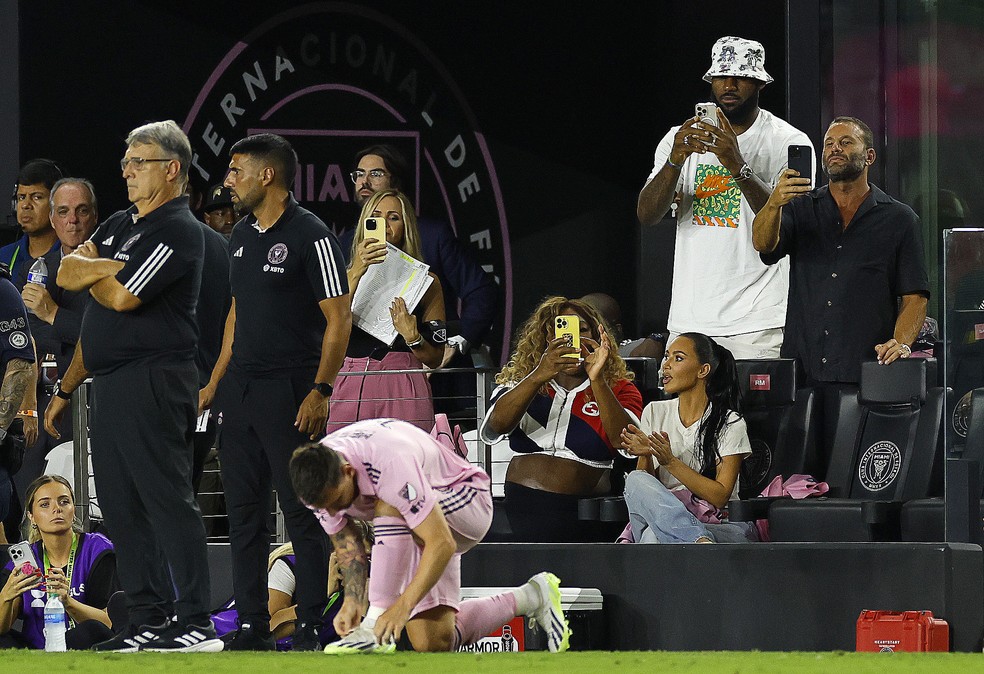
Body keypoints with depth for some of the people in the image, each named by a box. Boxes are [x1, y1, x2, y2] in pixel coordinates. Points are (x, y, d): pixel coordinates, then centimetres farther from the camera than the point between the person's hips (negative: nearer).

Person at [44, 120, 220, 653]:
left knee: (167, 498, -12)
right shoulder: (120, 225, 20)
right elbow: (67, 273, 11)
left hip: (153, 382, -10)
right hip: (108, 383, 10)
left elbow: (120, 297, -18)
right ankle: (149, 619, 13)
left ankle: (195, 623, -13)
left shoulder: (177, 231, -10)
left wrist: (91, 276, 4)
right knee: (121, 507, 9)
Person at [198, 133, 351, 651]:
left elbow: (339, 320, -11)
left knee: (302, 513, -4)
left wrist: (320, 392, -18)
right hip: (239, 390, 8)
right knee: (243, 512, 8)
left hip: (289, 392, -8)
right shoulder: (241, 236, 15)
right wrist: (215, 383, 18)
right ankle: (251, 627, 13)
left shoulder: (310, 236, -8)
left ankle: (312, 628, -1)